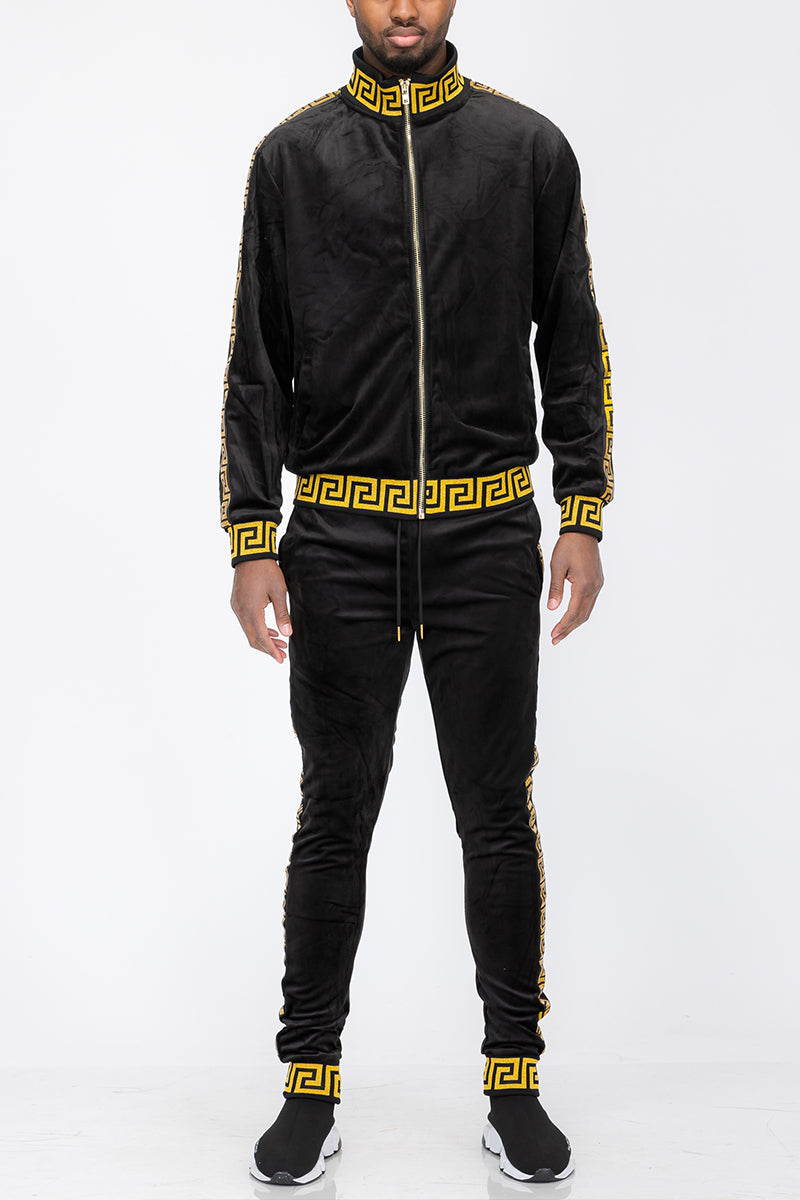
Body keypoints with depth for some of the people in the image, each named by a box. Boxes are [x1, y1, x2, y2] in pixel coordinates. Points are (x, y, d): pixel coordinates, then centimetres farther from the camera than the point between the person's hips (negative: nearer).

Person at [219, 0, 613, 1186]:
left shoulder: (529, 147, 6)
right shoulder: (293, 155, 5)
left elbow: (573, 342, 7)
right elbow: (257, 363, 3)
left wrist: (583, 519, 0)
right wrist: (252, 543, -5)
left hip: (490, 535, 0)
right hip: (340, 541, 0)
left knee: (499, 817, 6)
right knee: (335, 819, 7)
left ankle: (514, 1084, 23)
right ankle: (311, 1090, 23)